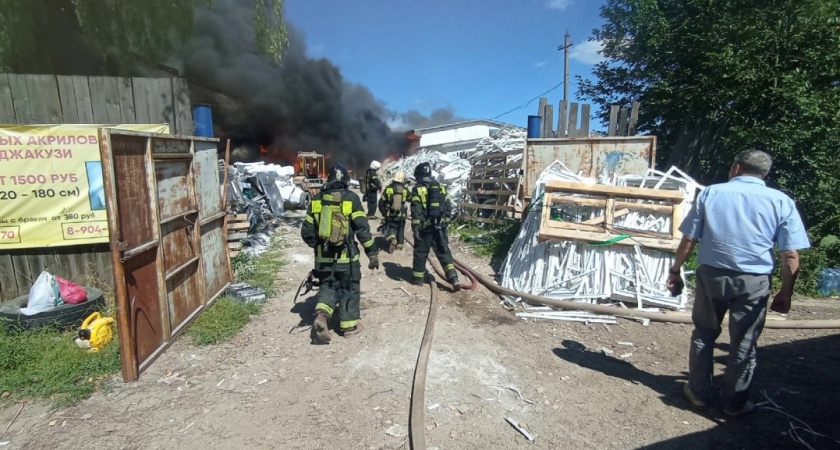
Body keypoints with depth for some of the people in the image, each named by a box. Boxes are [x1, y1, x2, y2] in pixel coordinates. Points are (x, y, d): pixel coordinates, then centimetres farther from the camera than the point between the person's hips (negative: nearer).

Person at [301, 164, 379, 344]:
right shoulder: (351, 198, -8)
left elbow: (307, 231, 7)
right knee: (349, 289, 13)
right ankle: (349, 325, 22)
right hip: (346, 256, -3)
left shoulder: (316, 199, 3)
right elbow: (362, 229, -11)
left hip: (323, 257, 3)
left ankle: (321, 315, -4)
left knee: (328, 287, 18)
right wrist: (373, 253, -3)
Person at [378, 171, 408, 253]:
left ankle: (392, 239, -17)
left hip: (390, 215, -1)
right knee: (400, 229, 18)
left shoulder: (388, 188, -8)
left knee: (390, 228, 10)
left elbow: (381, 202, -3)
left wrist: (383, 212, 11)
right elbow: (411, 198, 14)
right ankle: (399, 245, 23)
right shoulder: (405, 190, -6)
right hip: (401, 215, 1)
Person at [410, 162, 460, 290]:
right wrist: (445, 222, 20)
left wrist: (415, 227, -11)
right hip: (439, 226, 4)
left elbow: (416, 211, -13)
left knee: (420, 253, 11)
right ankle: (453, 278, -3)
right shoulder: (441, 187, 9)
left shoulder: (418, 189, -7)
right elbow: (448, 208, 12)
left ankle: (418, 278, 22)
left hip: (424, 227, -4)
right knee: (444, 252, 9)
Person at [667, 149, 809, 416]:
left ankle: (699, 392, 27)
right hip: (753, 281, 0)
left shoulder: (710, 193, 0)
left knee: (703, 335, 17)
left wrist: (675, 271, 7)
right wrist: (785, 292, 7)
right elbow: (791, 256, -3)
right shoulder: (782, 201, 0)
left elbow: (688, 240, -2)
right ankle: (734, 403, 26)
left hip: (711, 275, 0)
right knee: (743, 345, 12)